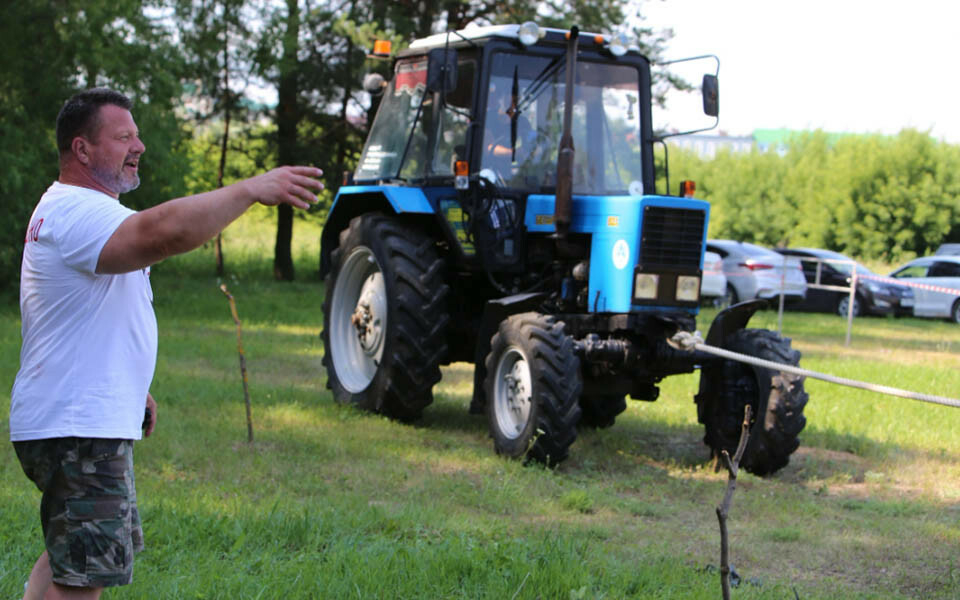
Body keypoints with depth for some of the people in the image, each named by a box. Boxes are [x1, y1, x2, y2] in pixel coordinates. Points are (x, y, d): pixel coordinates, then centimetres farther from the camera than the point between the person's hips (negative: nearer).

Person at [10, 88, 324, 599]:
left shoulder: (71, 210, 18)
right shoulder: (76, 212, -20)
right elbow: (163, 231, -40)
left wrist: (132, 389, 24)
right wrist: (252, 189, -36)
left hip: (92, 426, 11)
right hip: (76, 431, -11)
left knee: (69, 557, 23)